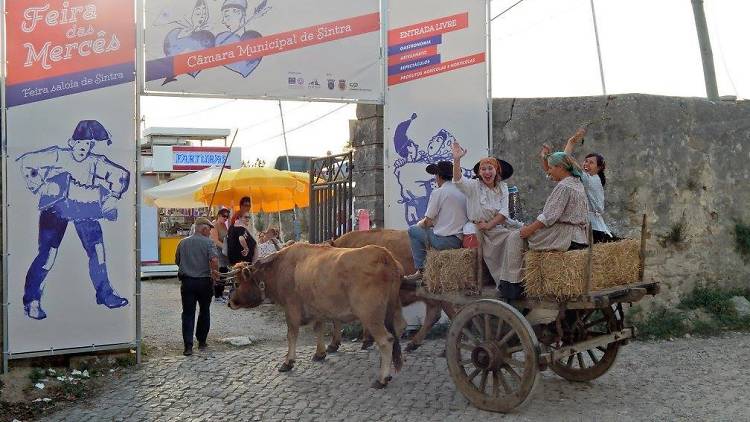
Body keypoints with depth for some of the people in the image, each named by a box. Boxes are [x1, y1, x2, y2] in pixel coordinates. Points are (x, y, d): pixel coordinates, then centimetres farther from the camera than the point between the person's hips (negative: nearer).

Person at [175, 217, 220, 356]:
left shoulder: (183, 242, 6)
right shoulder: (208, 242, -7)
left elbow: (177, 261, 16)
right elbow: (214, 260, -20)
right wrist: (215, 272, -5)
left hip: (187, 281, 2)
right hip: (204, 281, -2)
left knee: (188, 313, 2)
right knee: (204, 312, 16)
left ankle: (188, 345, -7)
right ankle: (202, 342, 23)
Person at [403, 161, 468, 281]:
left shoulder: (438, 192, -9)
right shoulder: (461, 191, 12)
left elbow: (428, 222, -8)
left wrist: (419, 224, 14)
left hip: (445, 240, -7)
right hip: (460, 240, 8)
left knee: (413, 230, 10)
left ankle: (421, 270, 9)